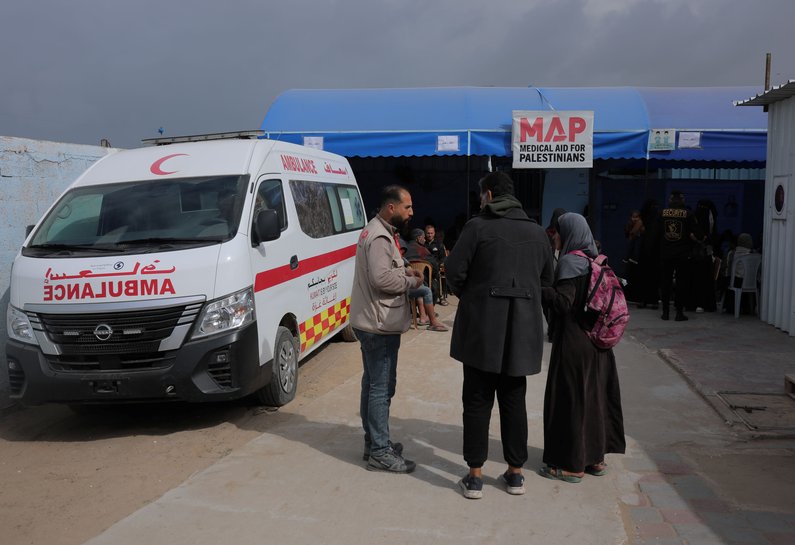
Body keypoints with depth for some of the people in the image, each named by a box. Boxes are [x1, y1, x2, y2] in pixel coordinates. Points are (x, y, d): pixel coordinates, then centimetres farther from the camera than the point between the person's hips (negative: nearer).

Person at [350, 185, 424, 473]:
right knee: (382, 388, -6)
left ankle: (373, 442, 27)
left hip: (371, 322, 11)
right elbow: (382, 279, -28)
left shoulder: (378, 231, 16)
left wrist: (404, 269, 6)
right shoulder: (380, 237, -19)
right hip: (380, 325, -11)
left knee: (372, 384, 17)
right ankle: (380, 452, 1)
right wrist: (411, 282, -13)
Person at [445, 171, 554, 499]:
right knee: (514, 401, 14)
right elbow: (547, 279, 11)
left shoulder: (478, 226, -7)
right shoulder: (537, 232, 9)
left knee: (477, 401, 5)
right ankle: (515, 473, 20)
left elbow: (455, 270, -11)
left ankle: (475, 476, 9)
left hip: (481, 327, -4)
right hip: (522, 328, 4)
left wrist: (467, 296, 8)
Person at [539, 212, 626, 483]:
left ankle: (571, 465, 8)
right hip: (596, 340, 8)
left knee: (568, 398, 1)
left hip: (573, 343, -8)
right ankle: (595, 457, 25)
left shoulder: (569, 262, -15)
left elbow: (564, 303, -21)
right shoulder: (596, 260, 9)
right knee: (593, 395, 15)